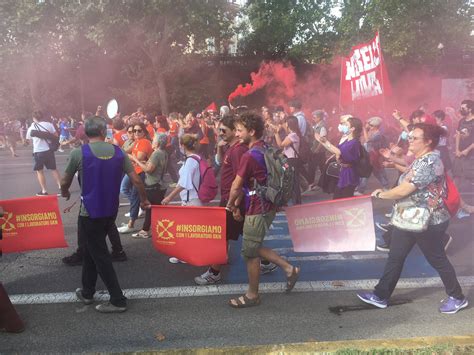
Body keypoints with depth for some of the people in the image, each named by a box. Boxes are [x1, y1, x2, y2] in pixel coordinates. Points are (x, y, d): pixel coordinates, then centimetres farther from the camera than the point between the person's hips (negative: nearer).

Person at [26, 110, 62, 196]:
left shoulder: (31, 128, -3)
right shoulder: (48, 124, -2)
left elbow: (28, 140, 12)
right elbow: (56, 135, 2)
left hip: (38, 152, -2)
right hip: (49, 150, 2)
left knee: (39, 171, 11)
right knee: (54, 169, 14)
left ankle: (44, 191, 10)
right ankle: (60, 187, 14)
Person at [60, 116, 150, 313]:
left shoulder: (78, 153, -11)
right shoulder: (118, 152, -2)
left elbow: (65, 182, 1)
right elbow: (136, 180, -2)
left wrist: (65, 193, 24)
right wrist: (144, 200, 14)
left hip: (90, 212, -5)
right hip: (110, 211, 5)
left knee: (100, 255, 5)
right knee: (91, 250, 23)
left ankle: (118, 300, 10)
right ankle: (87, 292, 35)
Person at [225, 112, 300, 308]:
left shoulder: (249, 156, -21)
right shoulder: (266, 149, 8)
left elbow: (236, 187, -13)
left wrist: (230, 205, 5)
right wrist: (238, 204, 16)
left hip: (257, 210, -9)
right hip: (267, 206, 9)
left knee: (249, 252, 5)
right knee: (254, 247, 21)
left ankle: (252, 295, 20)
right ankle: (289, 268, 24)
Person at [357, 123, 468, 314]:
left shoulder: (428, 162, -25)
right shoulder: (421, 159, 7)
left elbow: (403, 191, -25)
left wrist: (381, 194, -11)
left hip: (427, 222, -10)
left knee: (437, 260, 9)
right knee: (395, 258, 12)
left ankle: (458, 298, 30)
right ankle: (381, 296, 21)